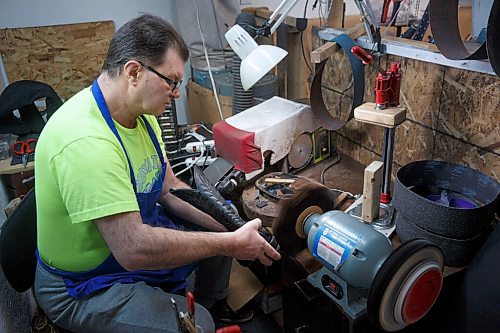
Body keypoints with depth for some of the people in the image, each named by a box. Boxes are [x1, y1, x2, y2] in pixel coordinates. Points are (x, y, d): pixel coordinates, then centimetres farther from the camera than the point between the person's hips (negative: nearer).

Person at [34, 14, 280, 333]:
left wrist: (228, 224, -10)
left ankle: (212, 307, 35)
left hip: (133, 233, 9)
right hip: (84, 287, -8)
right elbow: (134, 249, -37)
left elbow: (169, 188, 2)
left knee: (221, 233, 11)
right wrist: (231, 244, -28)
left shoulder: (141, 113, -4)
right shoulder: (86, 140, -34)